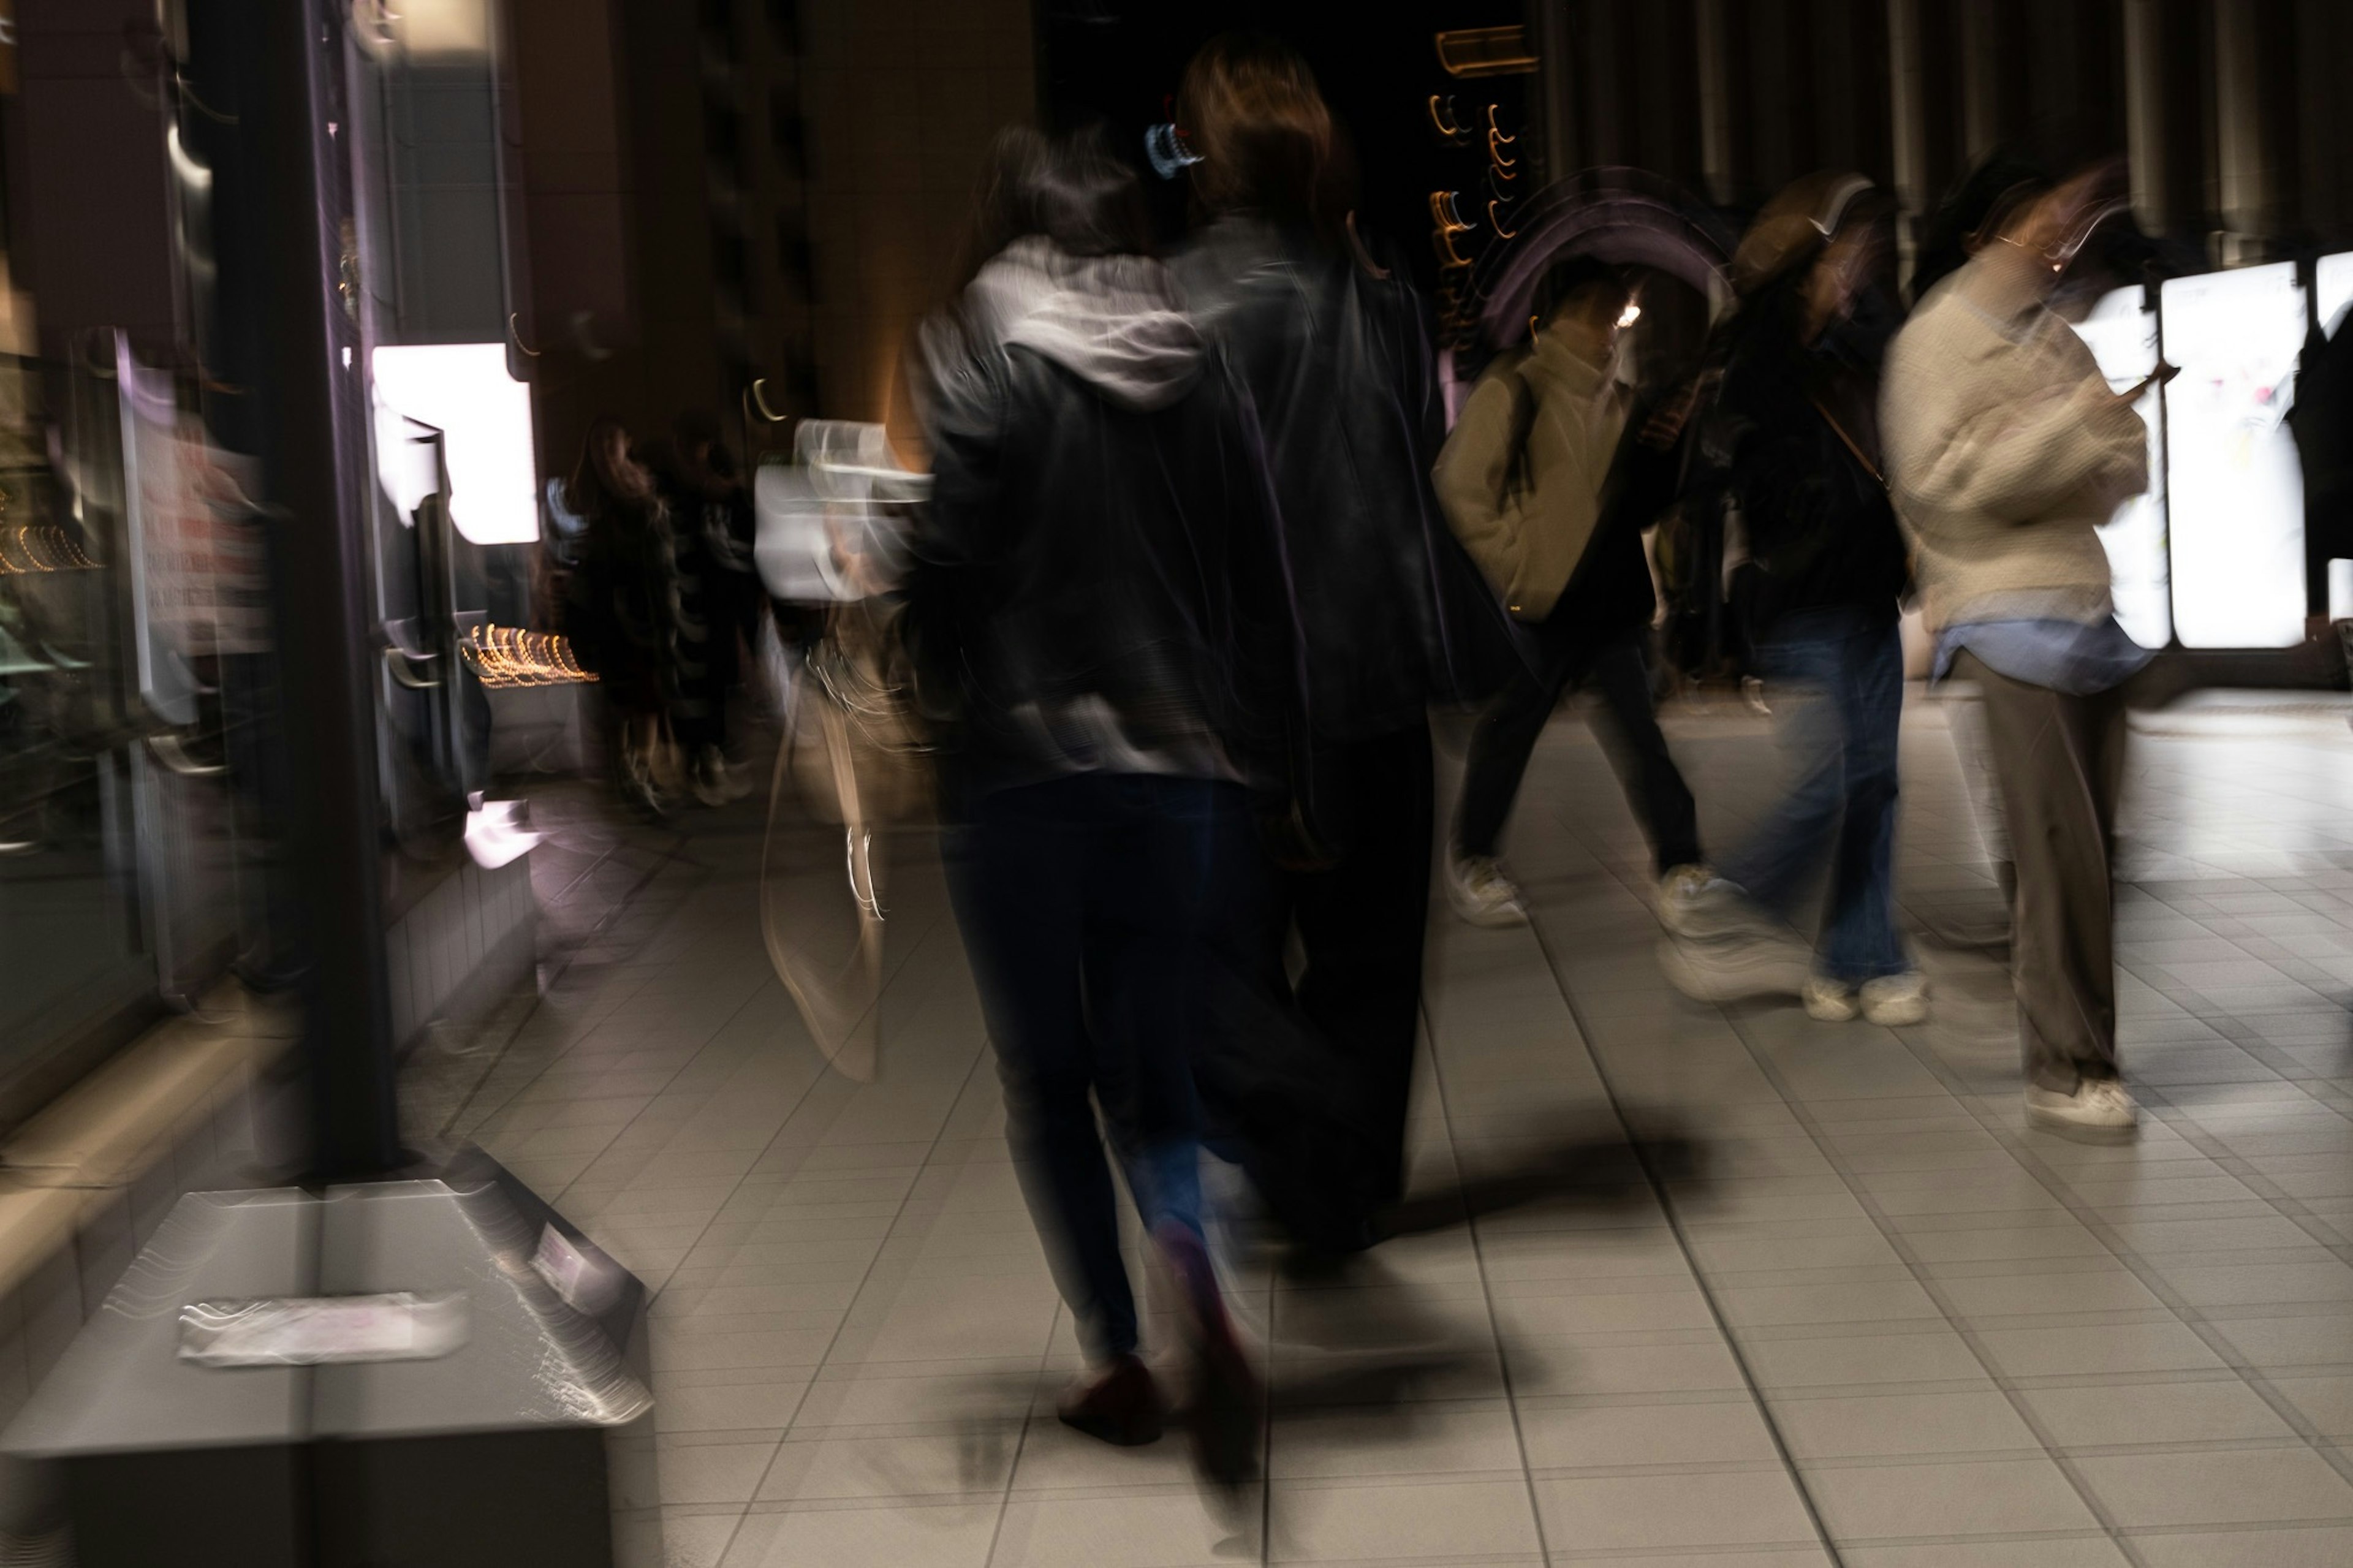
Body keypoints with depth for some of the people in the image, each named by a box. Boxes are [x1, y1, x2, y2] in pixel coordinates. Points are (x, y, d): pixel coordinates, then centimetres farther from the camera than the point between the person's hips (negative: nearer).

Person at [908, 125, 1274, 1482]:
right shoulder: (1202, 370, 7)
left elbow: (950, 558, -12)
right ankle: (1199, 1290, -16)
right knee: (1156, 1071, 11)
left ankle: (1121, 1361, 13)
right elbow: (1260, 571, 7)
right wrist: (1245, 744, 15)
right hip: (1180, 769, 4)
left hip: (1025, 762, -3)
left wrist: (939, 698, 5)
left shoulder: (984, 356, -6)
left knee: (1048, 1077, 12)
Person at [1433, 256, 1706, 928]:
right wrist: (1511, 564, -10)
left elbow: (1641, 494, 22)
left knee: (1642, 730, -1)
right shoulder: (1515, 388, -6)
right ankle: (1470, 861, 22)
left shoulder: (1618, 399, 13)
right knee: (1511, 727, 5)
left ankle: (1680, 868, 1)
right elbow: (1461, 488, -9)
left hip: (1613, 597, 5)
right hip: (1542, 598, -5)